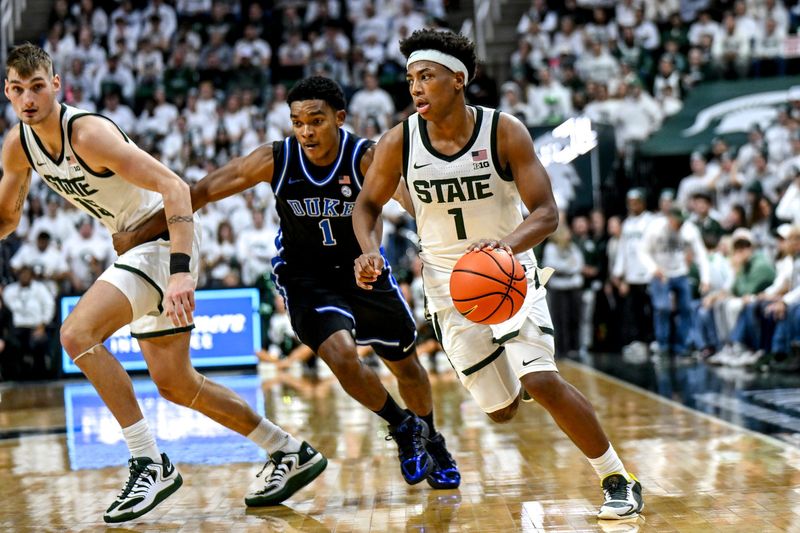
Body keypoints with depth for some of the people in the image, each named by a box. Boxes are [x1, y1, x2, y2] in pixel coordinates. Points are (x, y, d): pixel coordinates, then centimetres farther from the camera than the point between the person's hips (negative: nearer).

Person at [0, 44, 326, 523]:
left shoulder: (88, 132, -24)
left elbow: (174, 187, -29)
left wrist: (181, 271, -39)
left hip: (165, 238, -9)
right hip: (136, 246, 9)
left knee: (78, 333, -23)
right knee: (175, 384, 13)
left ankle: (151, 465, -16)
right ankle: (292, 453, 25)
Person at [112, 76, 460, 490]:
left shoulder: (366, 158, -25)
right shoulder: (275, 160, -21)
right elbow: (202, 192, -15)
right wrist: (138, 235, -16)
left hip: (362, 267, 1)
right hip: (305, 274, -1)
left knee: (405, 363, 12)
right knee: (342, 356, -24)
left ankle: (432, 442, 42)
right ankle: (403, 429, 5)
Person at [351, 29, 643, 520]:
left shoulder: (505, 132, -17)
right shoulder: (399, 142, -11)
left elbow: (547, 213, -18)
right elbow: (369, 204, 5)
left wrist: (507, 244, -39)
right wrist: (370, 251, -16)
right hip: (449, 289, 3)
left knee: (542, 382, -22)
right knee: (501, 411, 7)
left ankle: (619, 480, -5)